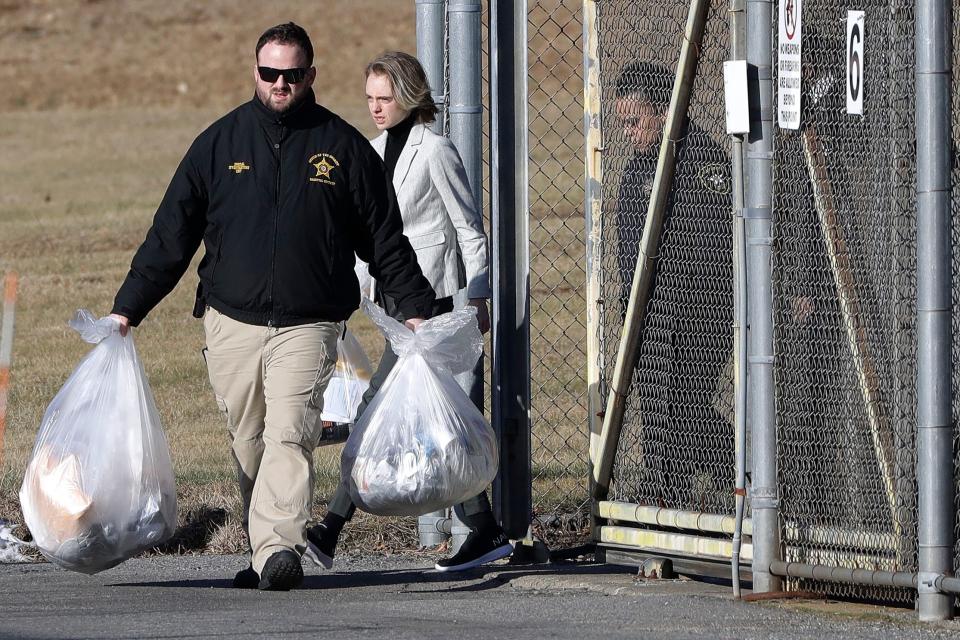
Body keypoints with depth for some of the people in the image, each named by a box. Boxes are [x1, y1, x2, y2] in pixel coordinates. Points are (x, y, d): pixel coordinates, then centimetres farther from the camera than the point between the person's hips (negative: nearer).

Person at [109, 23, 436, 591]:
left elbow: (386, 239, 12)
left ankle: (277, 548, -28)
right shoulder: (219, 143, 8)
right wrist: (128, 308, 6)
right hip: (232, 324, 3)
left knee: (290, 436, -18)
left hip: (308, 326, -3)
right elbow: (171, 234, 10)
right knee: (249, 443, 6)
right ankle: (267, 553, 14)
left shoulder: (344, 147, 5)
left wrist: (415, 308, 7)